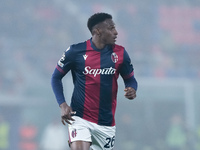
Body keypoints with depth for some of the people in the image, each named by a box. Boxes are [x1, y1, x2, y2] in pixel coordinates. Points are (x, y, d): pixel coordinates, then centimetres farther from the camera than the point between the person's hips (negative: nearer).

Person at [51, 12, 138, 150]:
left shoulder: (120, 53, 1)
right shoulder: (76, 51, -7)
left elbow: (130, 78, 13)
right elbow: (56, 77, 4)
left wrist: (131, 89, -12)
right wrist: (62, 104, -9)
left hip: (106, 122, 4)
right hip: (80, 118, -4)